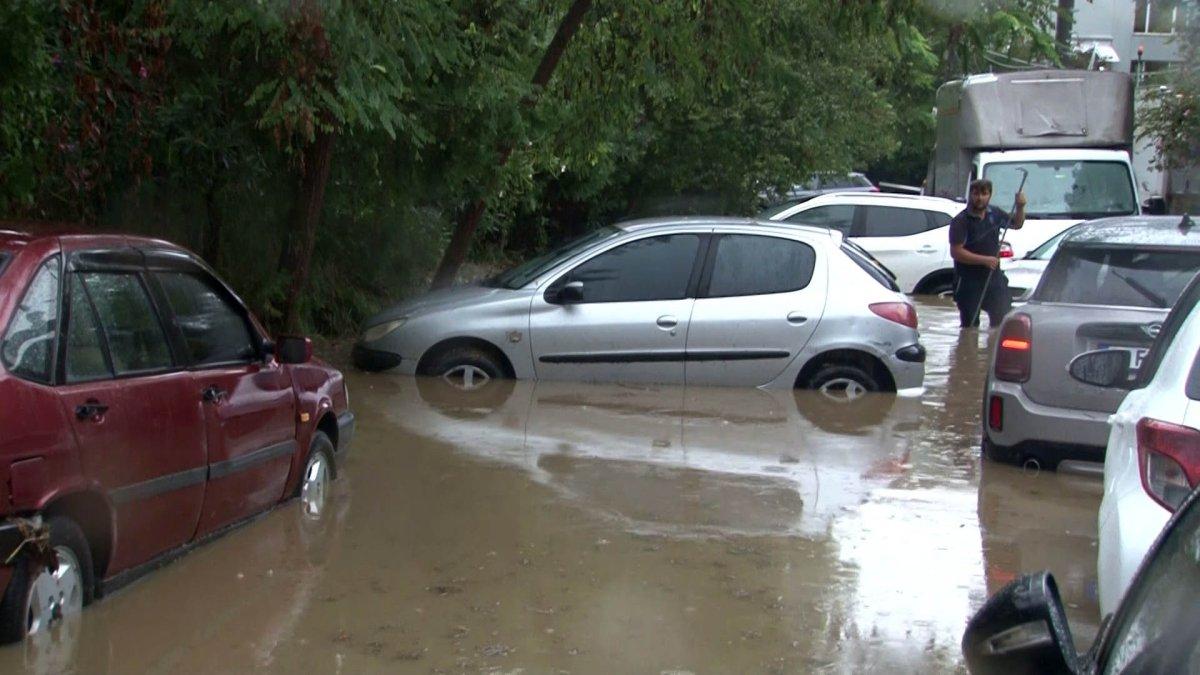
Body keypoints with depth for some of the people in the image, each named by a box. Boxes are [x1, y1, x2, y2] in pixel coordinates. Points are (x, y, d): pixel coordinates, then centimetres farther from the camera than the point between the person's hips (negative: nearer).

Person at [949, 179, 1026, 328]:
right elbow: (956, 252, -19)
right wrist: (984, 260, -22)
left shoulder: (994, 214, 6)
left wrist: (1020, 207, 2)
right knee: (970, 326, 2)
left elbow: (1016, 224, 22)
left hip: (994, 278, 5)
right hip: (969, 283, -5)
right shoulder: (960, 221, -12)